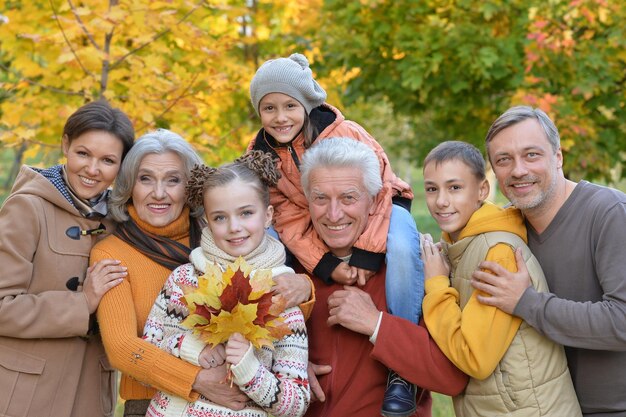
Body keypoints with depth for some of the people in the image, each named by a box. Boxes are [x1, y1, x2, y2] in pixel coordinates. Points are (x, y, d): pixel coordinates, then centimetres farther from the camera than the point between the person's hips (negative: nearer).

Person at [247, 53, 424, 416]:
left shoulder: (345, 133, -24)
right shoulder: (261, 153, -11)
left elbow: (375, 194, -23)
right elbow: (290, 218, -15)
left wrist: (365, 255, -33)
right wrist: (325, 264, -29)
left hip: (379, 208, -4)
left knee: (402, 249, -37)